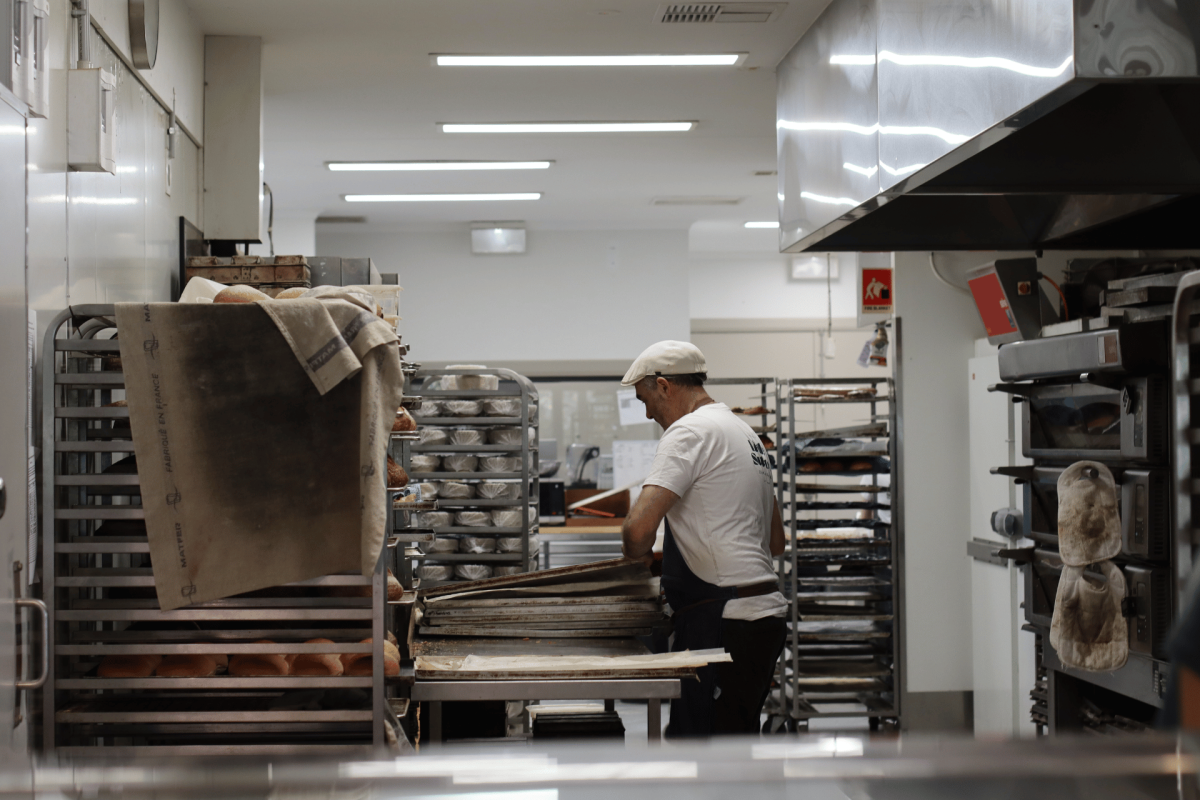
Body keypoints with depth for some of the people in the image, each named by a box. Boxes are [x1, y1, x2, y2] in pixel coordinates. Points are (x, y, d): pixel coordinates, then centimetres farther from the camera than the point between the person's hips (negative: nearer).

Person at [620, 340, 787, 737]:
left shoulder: (690, 431, -8)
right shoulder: (745, 432, 22)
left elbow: (639, 528, -21)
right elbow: (776, 542, 29)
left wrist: (638, 553, 1)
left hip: (723, 619, -10)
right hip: (764, 611, 10)